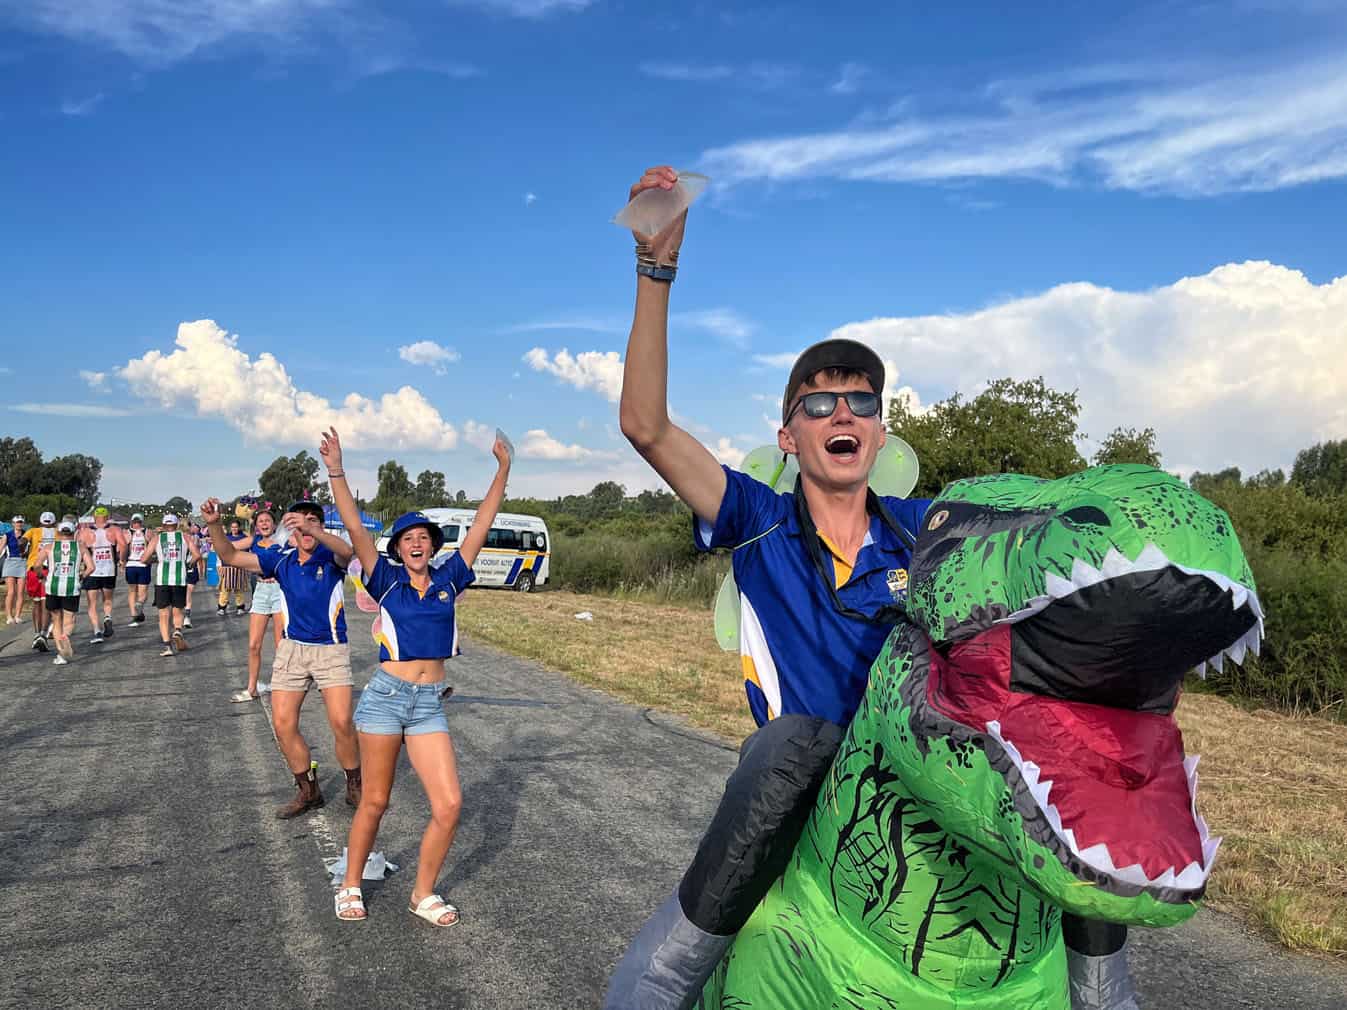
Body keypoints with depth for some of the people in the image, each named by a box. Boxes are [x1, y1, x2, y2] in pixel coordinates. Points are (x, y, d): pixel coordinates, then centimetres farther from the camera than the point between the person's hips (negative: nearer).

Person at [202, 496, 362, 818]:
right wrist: (214, 525, -18)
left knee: (341, 722, -13)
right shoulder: (282, 560, 0)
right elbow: (231, 556, -1)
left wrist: (313, 530, -54)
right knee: (283, 724, 2)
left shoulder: (331, 558, -12)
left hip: (330, 649, -4)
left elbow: (346, 551, -36)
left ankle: (354, 786, 10)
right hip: (292, 648, 4)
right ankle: (308, 791, 19)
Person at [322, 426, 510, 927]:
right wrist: (336, 472, -19)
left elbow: (481, 525, 5)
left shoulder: (448, 579, 6)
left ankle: (423, 894, 15)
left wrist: (502, 470, 3)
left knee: (449, 804, -5)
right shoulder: (386, 581, 0)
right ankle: (350, 886, 29)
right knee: (375, 802, 7)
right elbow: (356, 530, -11)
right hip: (385, 697, -2)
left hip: (430, 705, 3)